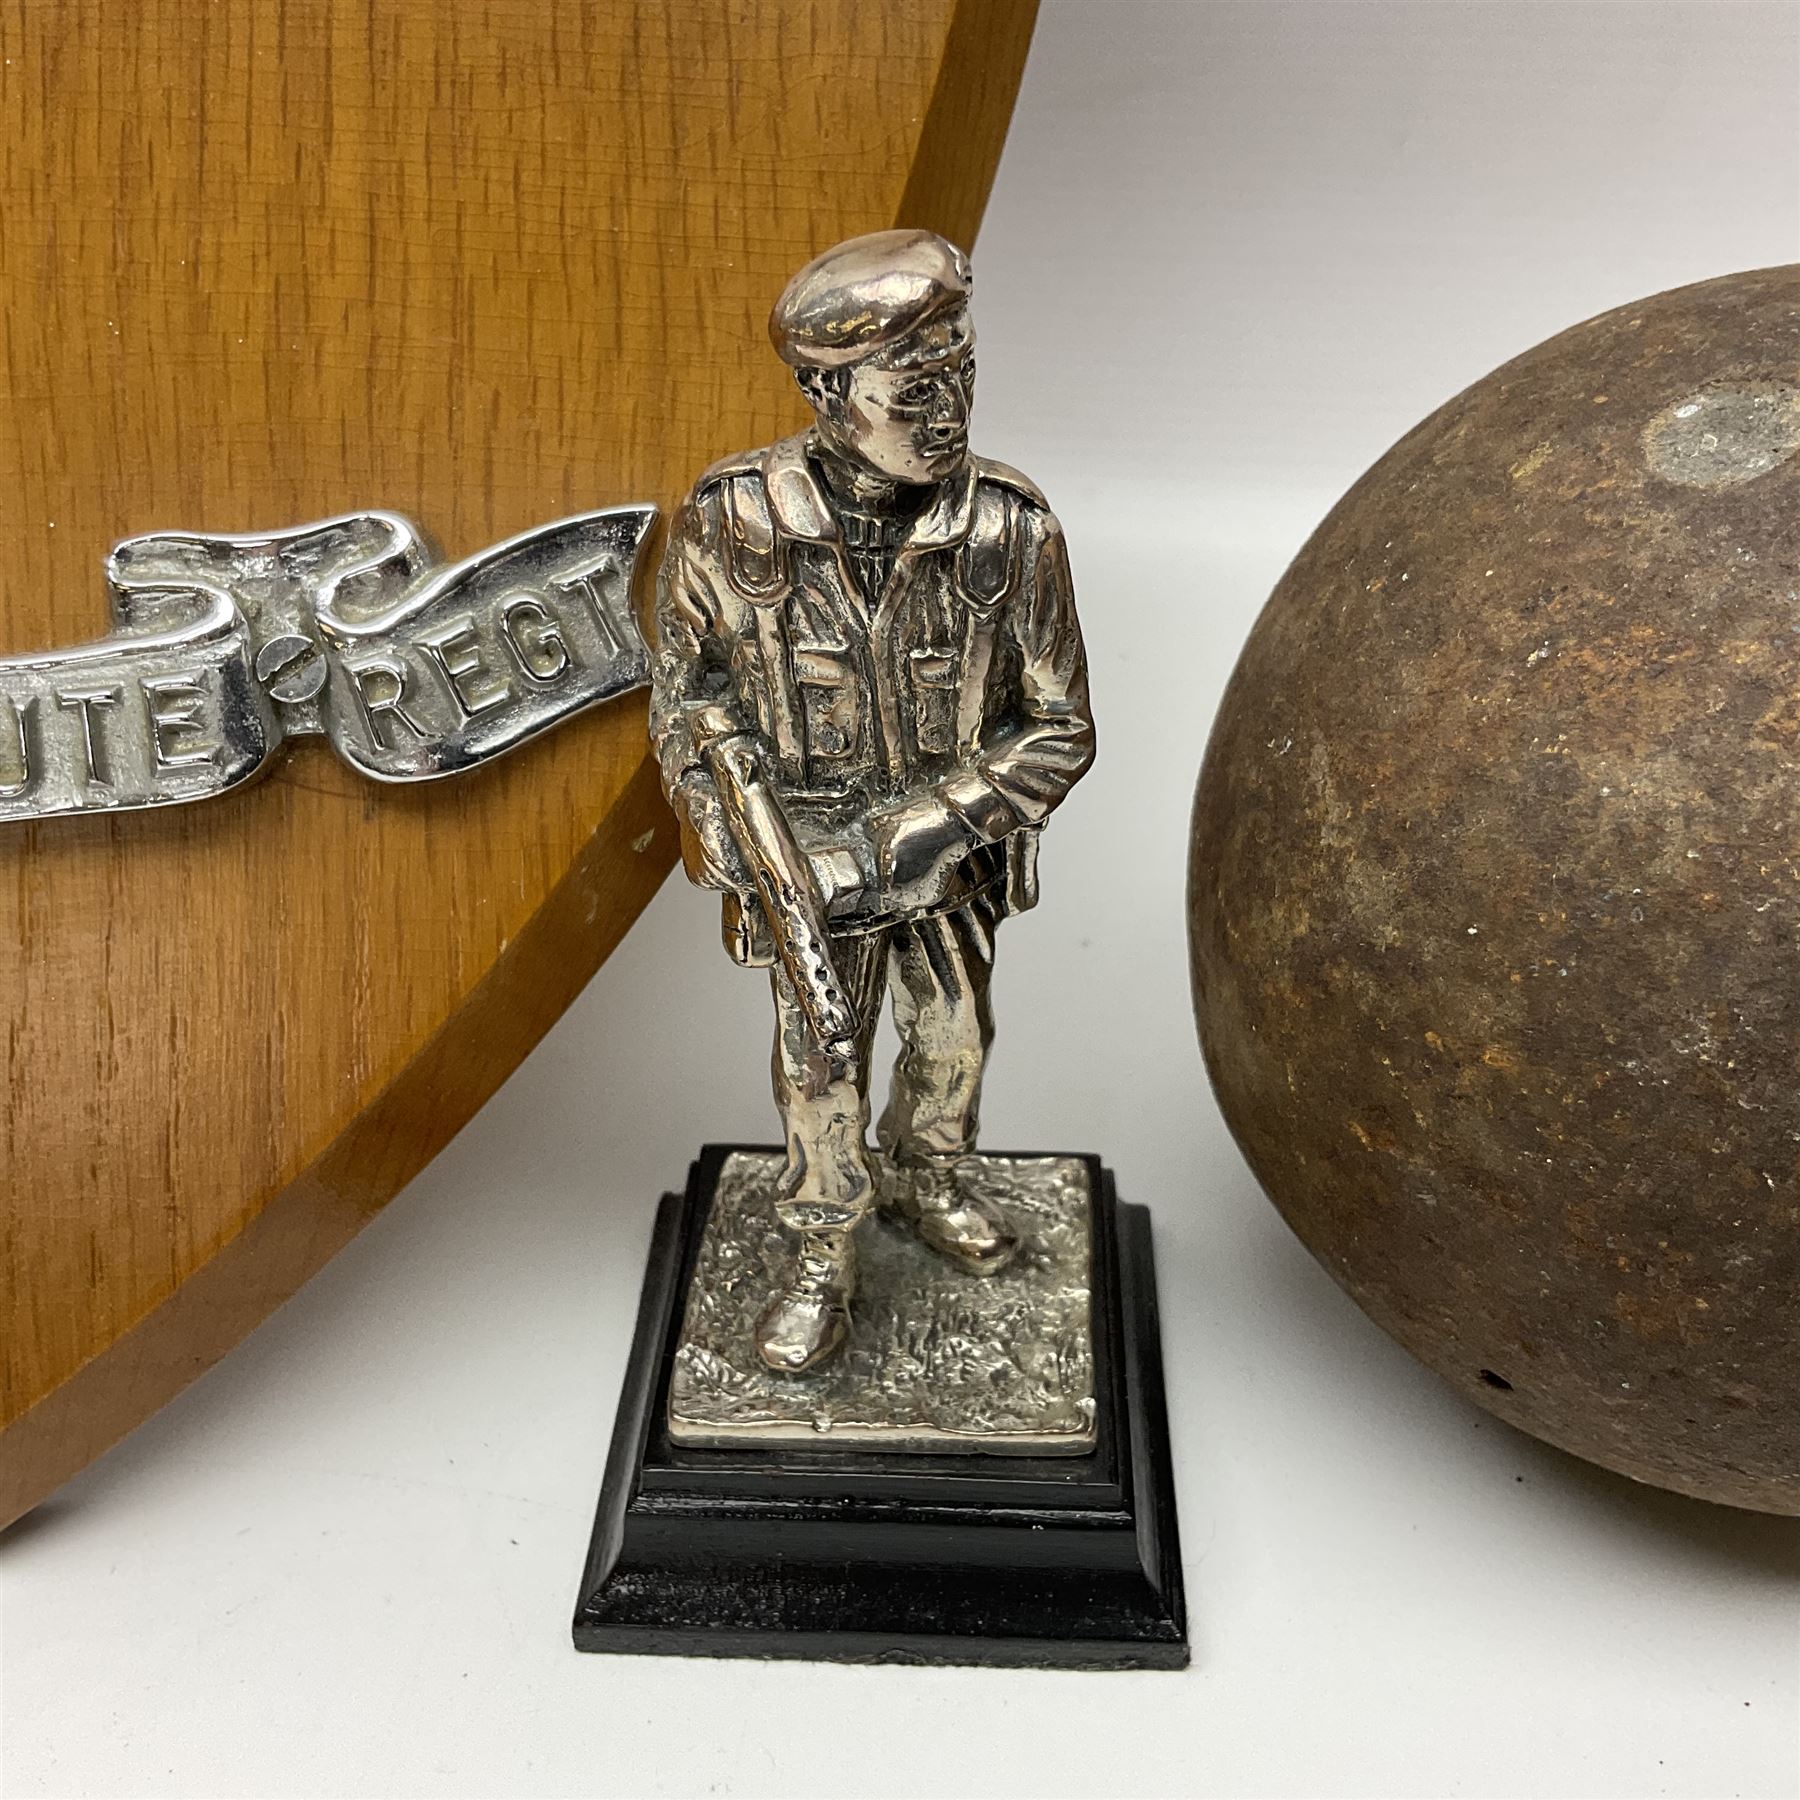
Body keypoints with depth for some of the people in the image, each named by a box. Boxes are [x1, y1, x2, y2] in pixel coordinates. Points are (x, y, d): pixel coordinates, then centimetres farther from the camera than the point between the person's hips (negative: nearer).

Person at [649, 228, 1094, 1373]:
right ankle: (823, 1264, 38)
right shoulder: (734, 521, -23)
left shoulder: (1011, 530, -24)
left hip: (949, 853, 1)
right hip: (806, 856, -1)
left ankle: (927, 1181, 53)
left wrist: (908, 842, -23)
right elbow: (688, 700, -6)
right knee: (821, 1069, 13)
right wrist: (741, 853, -17)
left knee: (954, 1039, 21)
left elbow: (1059, 729, -16)